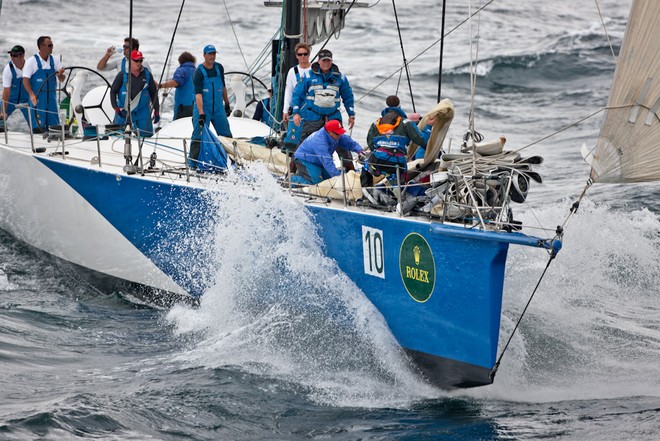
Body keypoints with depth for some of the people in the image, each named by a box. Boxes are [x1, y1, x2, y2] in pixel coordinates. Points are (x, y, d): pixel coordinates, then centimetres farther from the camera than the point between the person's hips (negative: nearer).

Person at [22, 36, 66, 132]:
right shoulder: (31, 61, -6)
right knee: (38, 128, -7)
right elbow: (25, 80, -10)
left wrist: (60, 75, -15)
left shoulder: (54, 61, 7)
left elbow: (62, 80, 9)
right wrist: (32, 95, -23)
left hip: (51, 98, 5)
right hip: (37, 99, -5)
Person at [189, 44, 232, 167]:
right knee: (198, 137, -8)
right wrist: (201, 114, -28)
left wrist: (227, 104, 22)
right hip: (202, 109, -5)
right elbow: (198, 94, -20)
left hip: (218, 109, 5)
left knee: (226, 136, 6)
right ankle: (192, 164, -4)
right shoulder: (199, 72, -12)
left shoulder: (219, 68, 6)